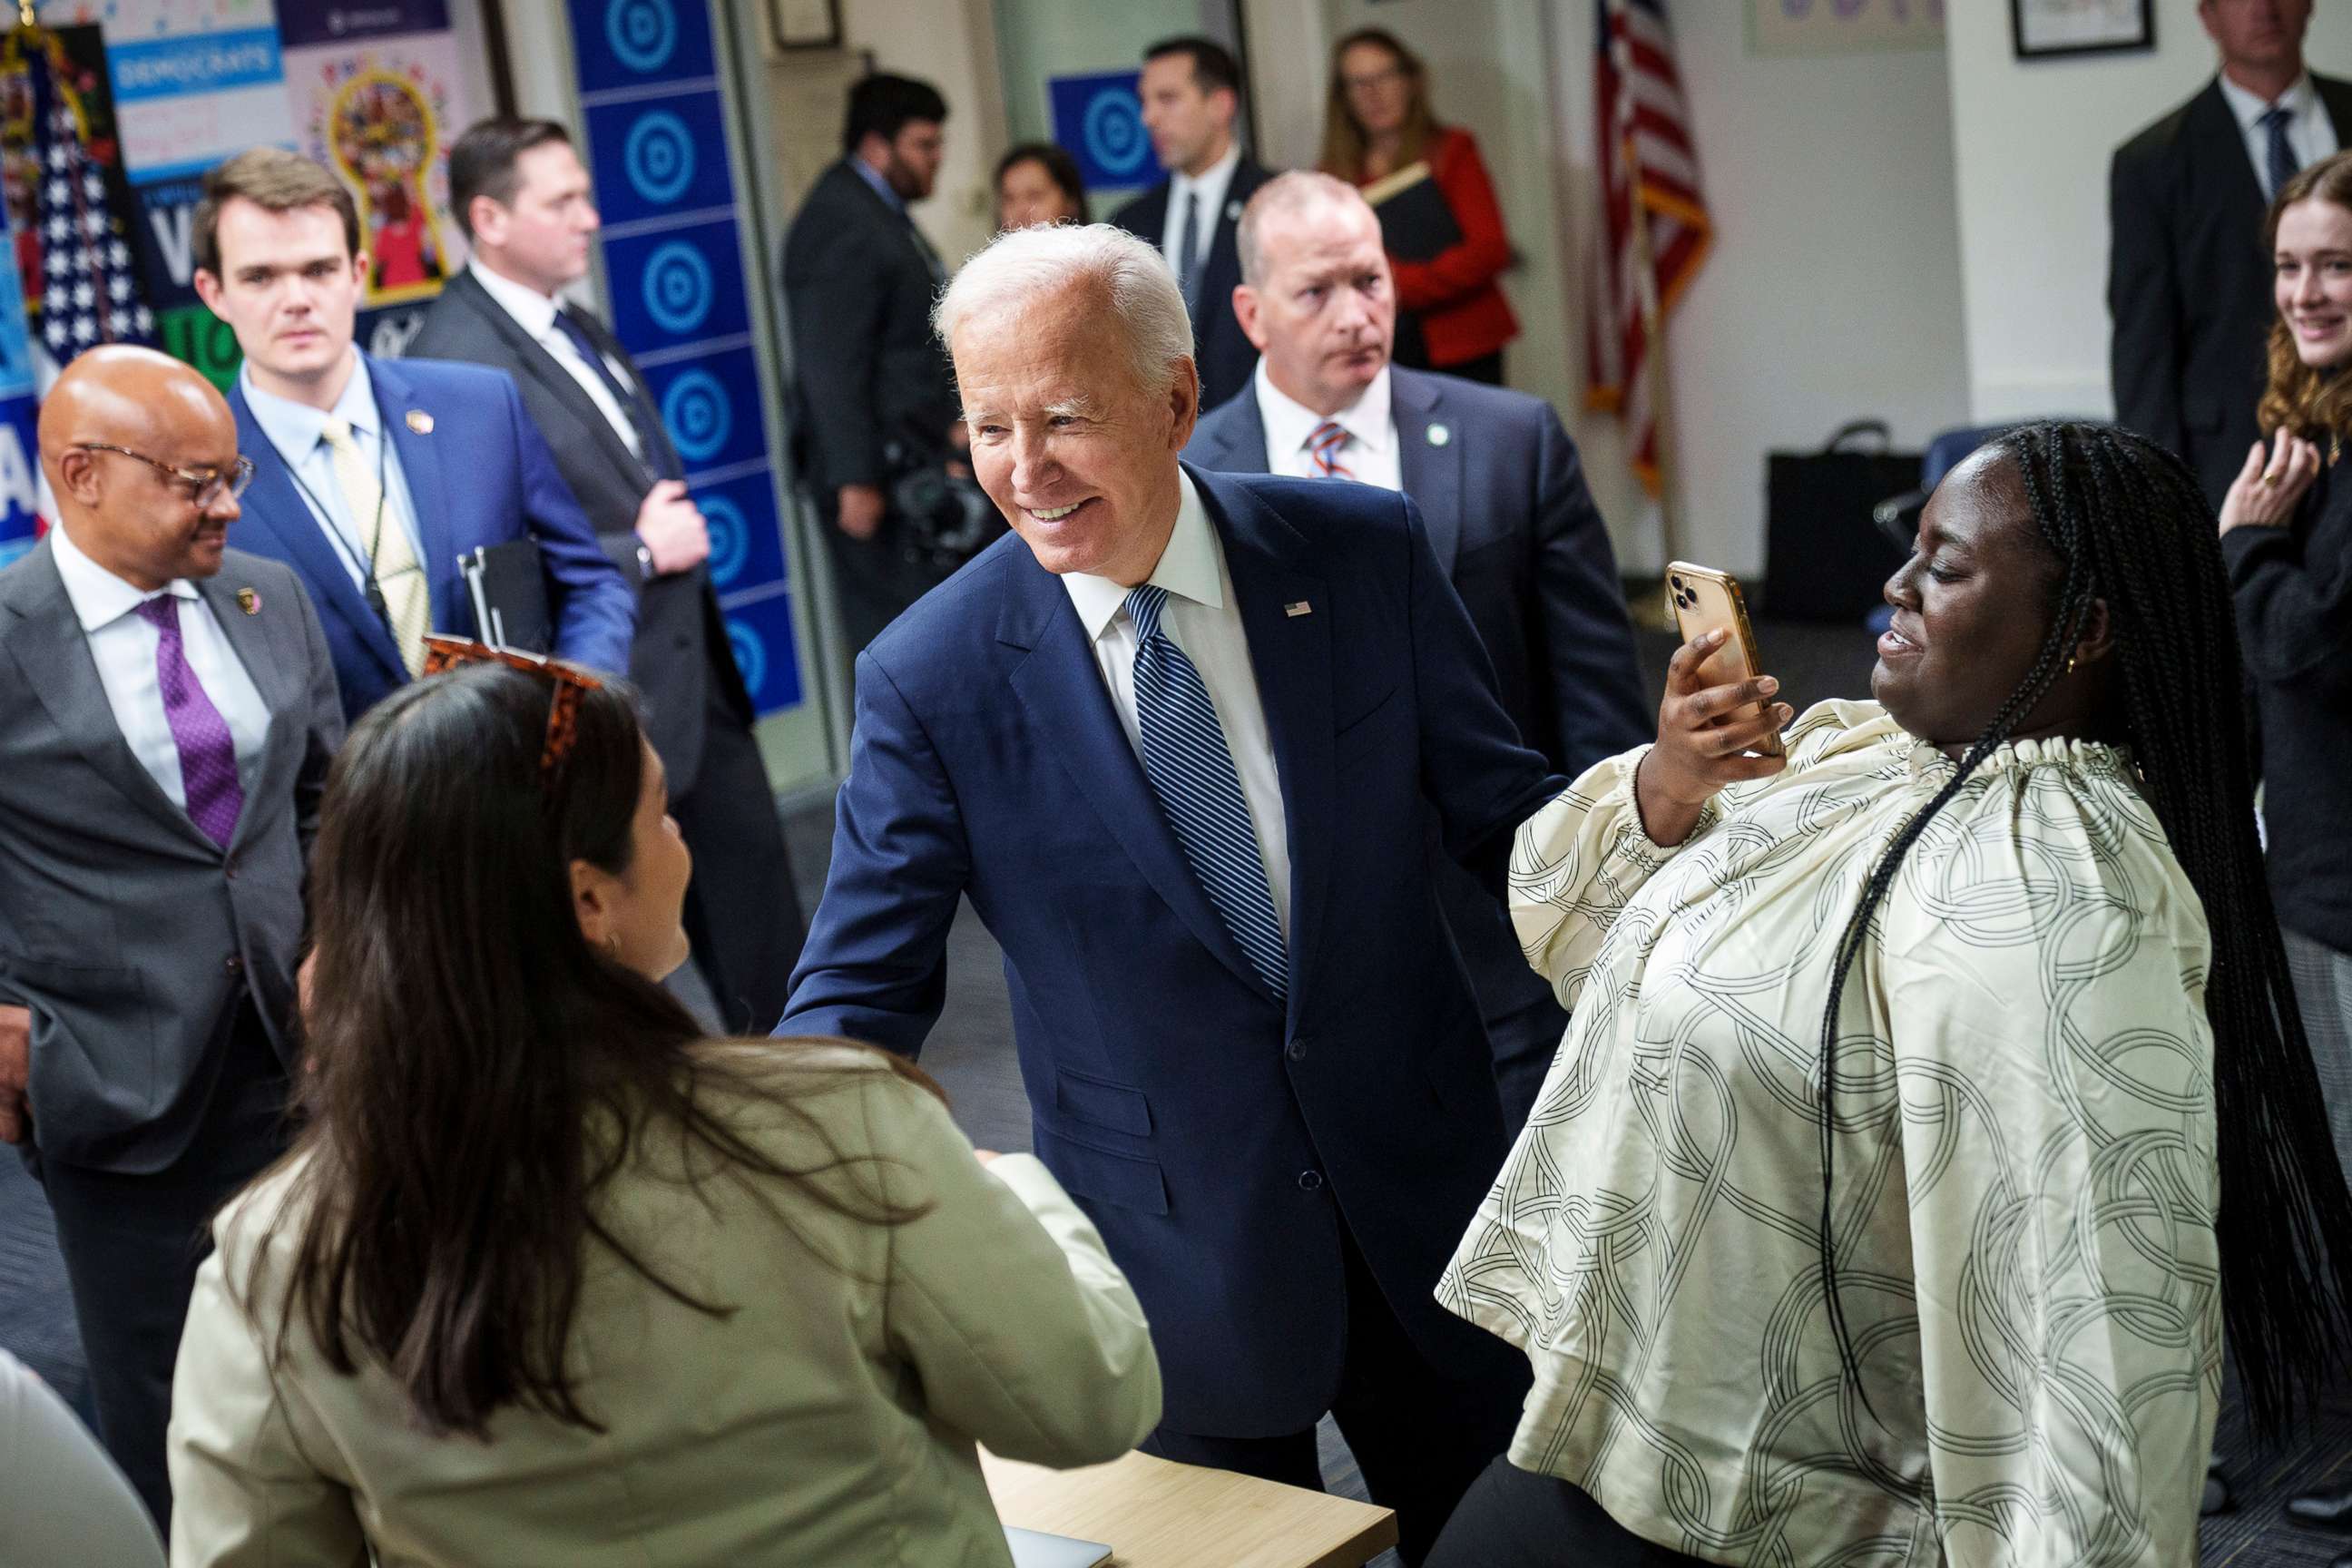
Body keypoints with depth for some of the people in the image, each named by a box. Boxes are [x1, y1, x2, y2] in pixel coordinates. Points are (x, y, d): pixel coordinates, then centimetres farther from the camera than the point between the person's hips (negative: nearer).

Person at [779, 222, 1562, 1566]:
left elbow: (1503, 815, 0)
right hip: (1180, 1258, -2)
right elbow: (859, 993, -10)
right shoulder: (932, 679, -13)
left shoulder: (1365, 551, -9)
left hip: (1421, 1191, 2)